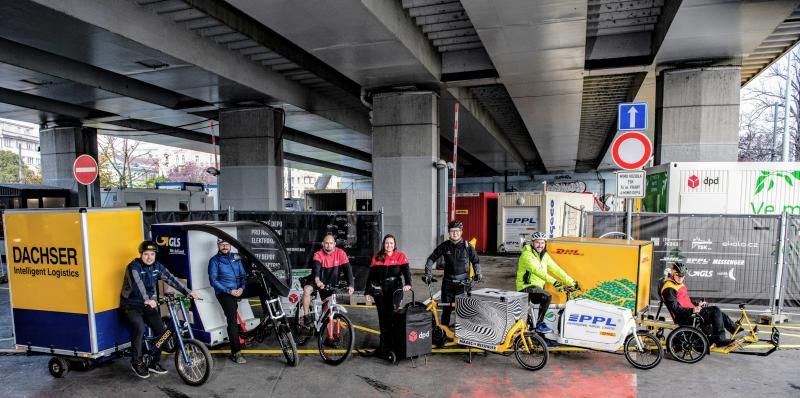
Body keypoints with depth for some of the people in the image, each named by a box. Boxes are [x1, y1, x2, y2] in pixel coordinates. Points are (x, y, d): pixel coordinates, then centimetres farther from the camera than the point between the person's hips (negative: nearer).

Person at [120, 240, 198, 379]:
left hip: (148, 304, 5)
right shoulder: (134, 266, -18)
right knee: (139, 328, -28)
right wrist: (147, 300, -53)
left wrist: (187, 292, -24)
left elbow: (171, 279, -11)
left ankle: (154, 362, 8)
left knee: (161, 329, -7)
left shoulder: (157, 266, -2)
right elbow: (138, 284, -36)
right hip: (131, 305, -5)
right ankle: (136, 362, -9)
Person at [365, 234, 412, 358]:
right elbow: (371, 276, 11)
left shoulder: (400, 256, 2)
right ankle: (384, 344, 15)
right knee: (382, 317, 6)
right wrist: (368, 291, 7)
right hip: (380, 290, 2)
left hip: (395, 289, -2)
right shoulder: (377, 258, 9)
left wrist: (408, 284, -28)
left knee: (392, 316, -7)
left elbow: (406, 271, -10)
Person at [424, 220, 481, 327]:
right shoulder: (444, 246, 1)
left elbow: (476, 261, 10)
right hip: (448, 282, 1)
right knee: (446, 308, 3)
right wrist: (428, 273, -2)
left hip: (463, 282, -1)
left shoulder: (467, 246, 0)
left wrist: (478, 273, -2)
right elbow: (431, 259, 7)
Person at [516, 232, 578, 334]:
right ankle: (539, 324, -14)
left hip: (538, 287, 8)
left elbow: (556, 269, 7)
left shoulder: (545, 256, 9)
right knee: (547, 297, -27)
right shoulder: (527, 255, -16)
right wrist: (553, 281, -41)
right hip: (526, 287, -8)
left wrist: (572, 282, -1)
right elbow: (537, 270, -30)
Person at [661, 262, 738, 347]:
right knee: (715, 310, -15)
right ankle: (720, 340, -13)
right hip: (683, 319, -9)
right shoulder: (669, 288, -14)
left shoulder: (680, 285, 19)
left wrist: (697, 304, 14)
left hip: (690, 314, 10)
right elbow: (675, 308, -22)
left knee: (720, 314, 5)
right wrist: (692, 310, -30)